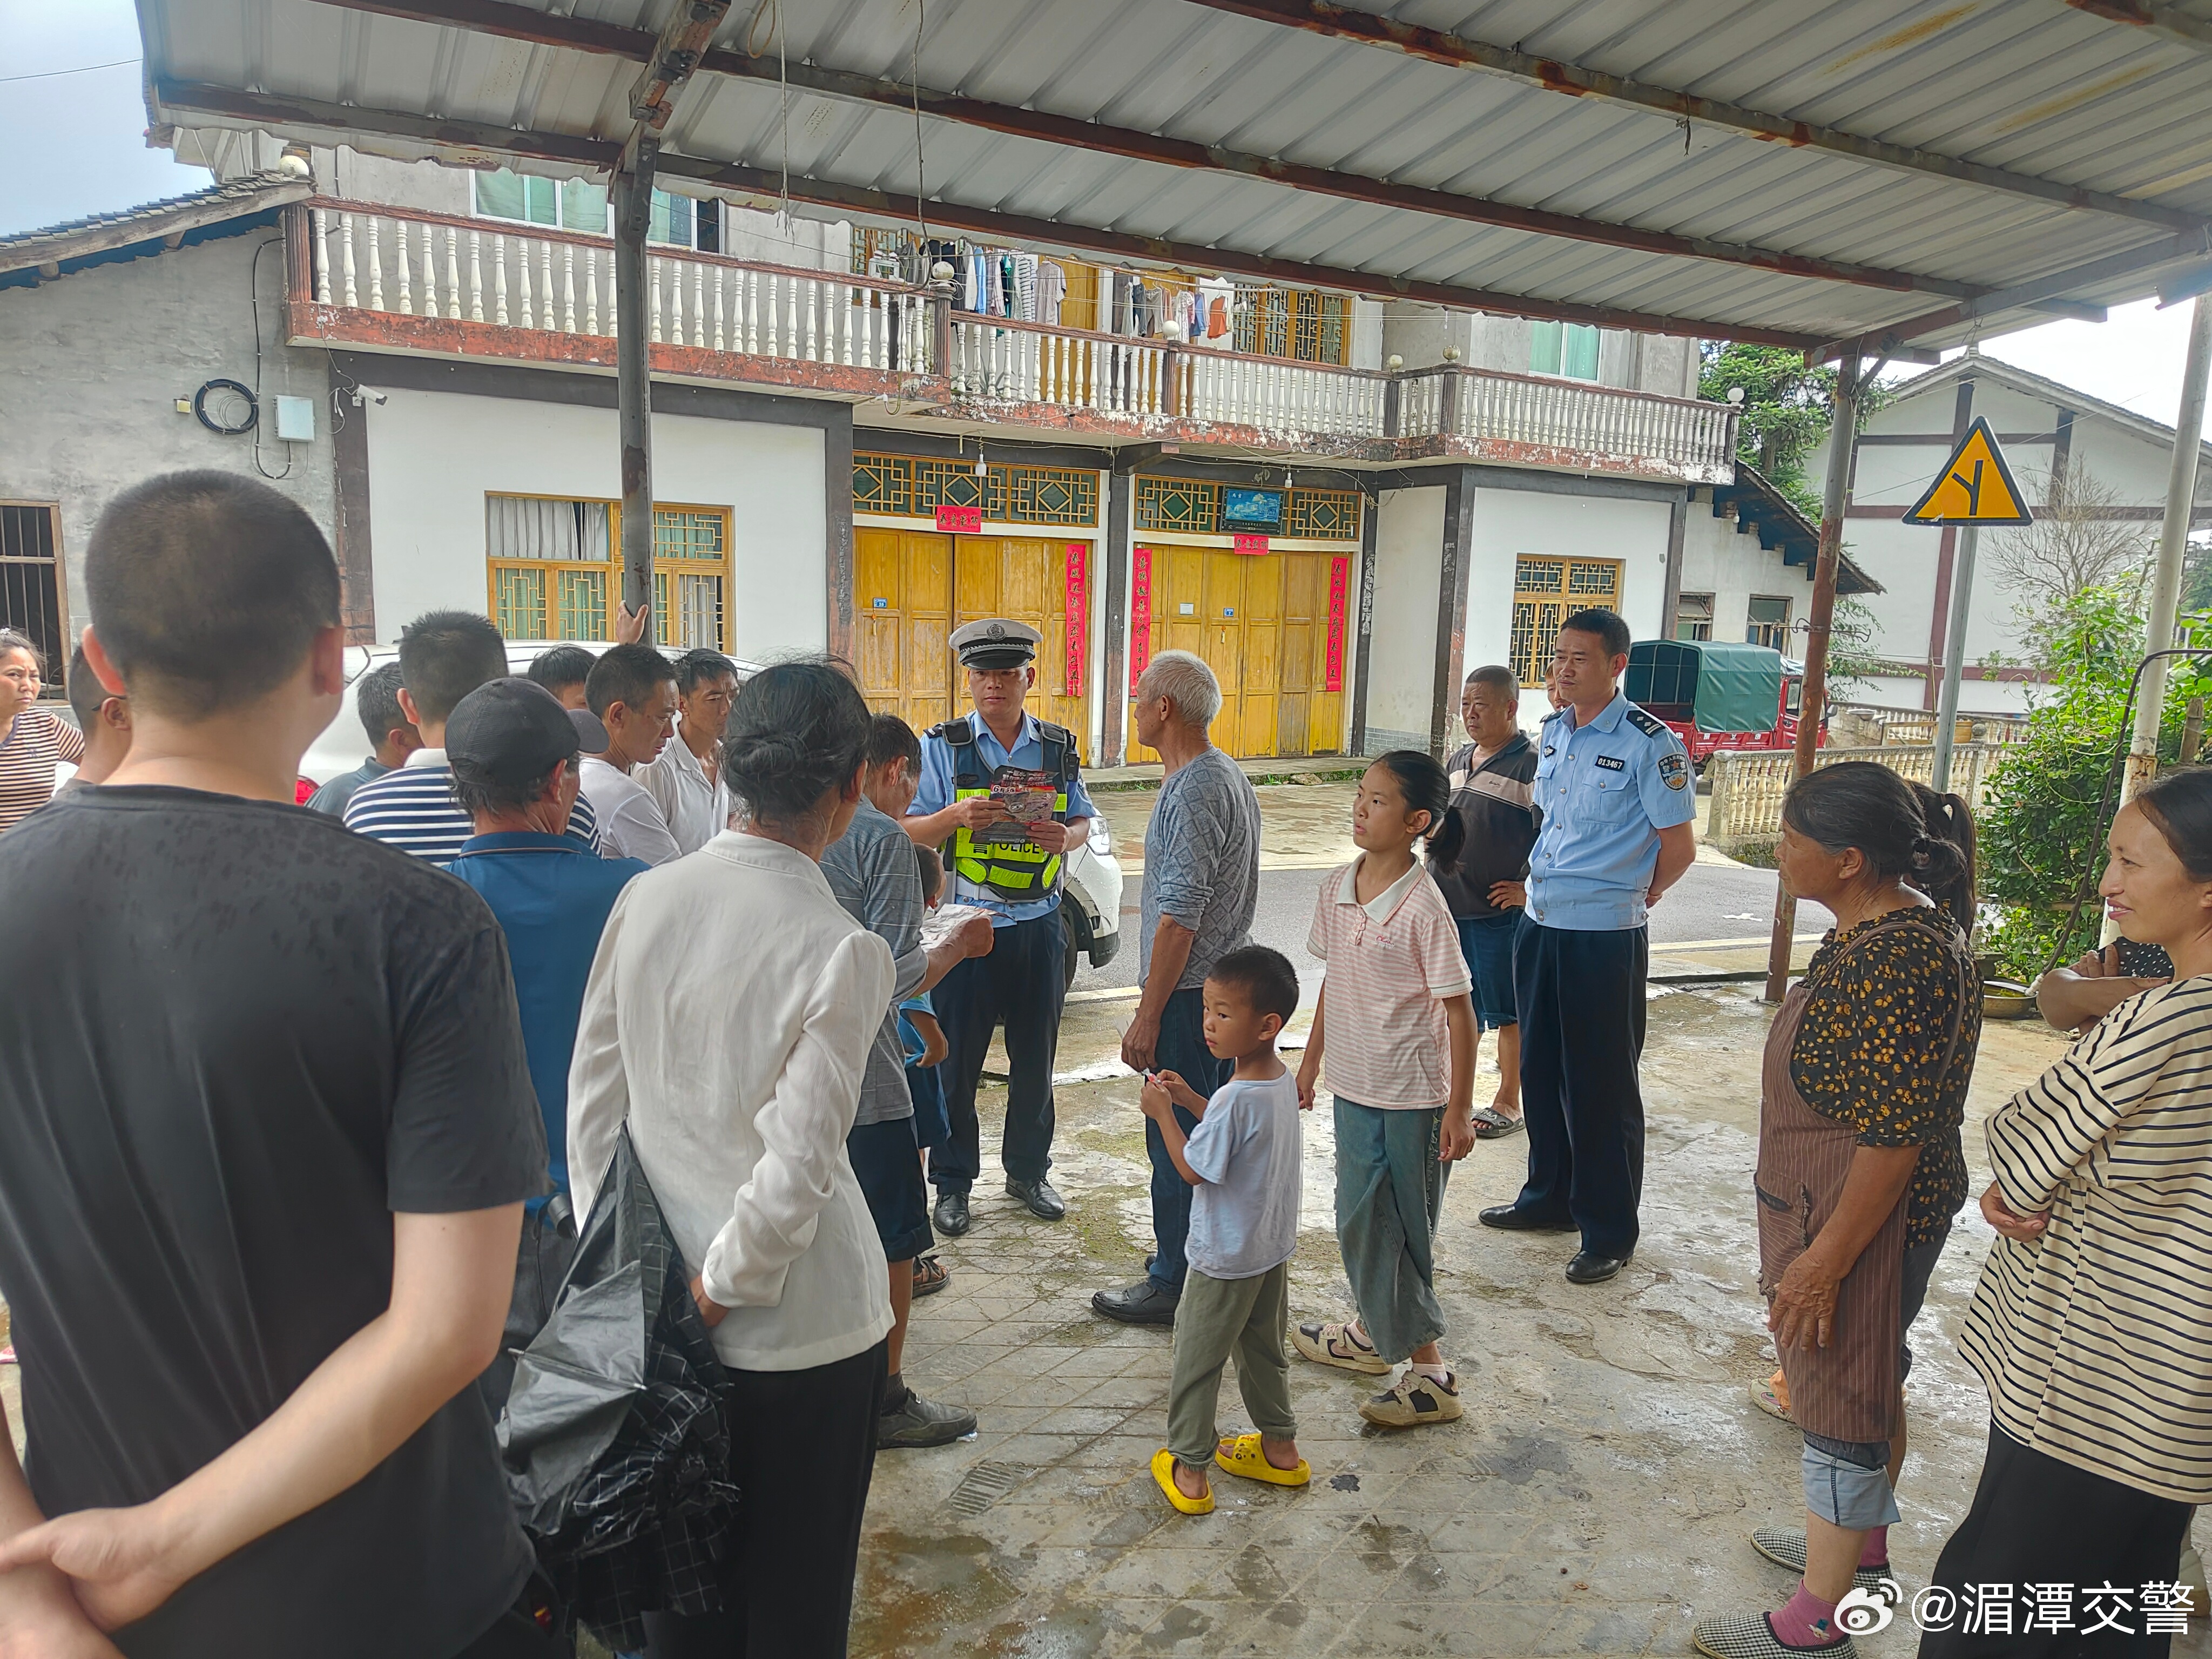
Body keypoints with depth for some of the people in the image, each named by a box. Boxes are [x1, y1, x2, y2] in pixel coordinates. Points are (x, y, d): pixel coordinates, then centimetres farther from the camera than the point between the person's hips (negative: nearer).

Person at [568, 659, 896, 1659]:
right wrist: (716, 1295, -7)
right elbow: (798, 1170, -22)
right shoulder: (843, 952, -21)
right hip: (802, 1325, -4)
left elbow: (593, 1099, -1)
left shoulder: (644, 899, -8)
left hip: (656, 1305, 5)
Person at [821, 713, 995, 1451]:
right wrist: (959, 945, -2)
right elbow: (896, 976, -19)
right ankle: (885, 1401, 19)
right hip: (861, 1077, -7)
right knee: (891, 1241, 8)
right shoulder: (882, 836, -14)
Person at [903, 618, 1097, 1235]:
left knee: (1035, 1057, 14)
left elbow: (1083, 820, 13)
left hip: (1039, 924, 3)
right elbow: (910, 831, -3)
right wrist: (956, 815, -23)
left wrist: (1067, 837, -10)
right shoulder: (942, 746, -2)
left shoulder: (1059, 747, 7)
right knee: (957, 1060, 5)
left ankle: (1028, 1172, 32)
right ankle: (952, 1183, 22)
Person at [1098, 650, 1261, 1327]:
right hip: (1230, 983, 10)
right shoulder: (1231, 775, 11)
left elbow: (1179, 917, -24)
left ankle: (1174, 1284, 12)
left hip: (1190, 992, -10)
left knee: (1176, 1141, 1)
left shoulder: (1190, 792, -20)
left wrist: (1147, 1015, -20)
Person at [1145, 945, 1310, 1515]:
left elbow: (1194, 1169, -22)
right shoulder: (1283, 1079, -4)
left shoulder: (1235, 1098, -31)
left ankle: (1189, 1470, 22)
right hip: (1273, 1251, 8)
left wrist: (1163, 1113, -14)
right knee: (1264, 1350, 24)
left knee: (1197, 1361, 10)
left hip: (1225, 1261, -8)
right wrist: (1191, 1099, 2)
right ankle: (1280, 1448, 38)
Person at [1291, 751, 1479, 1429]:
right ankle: (1374, 1333, 37)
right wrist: (1310, 1063, 15)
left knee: (1400, 1224, 2)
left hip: (1412, 1094, -7)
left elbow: (1459, 1011, -14)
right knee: (1359, 1216, 17)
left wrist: (1460, 1108, -13)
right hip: (1353, 1083, 7)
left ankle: (1429, 1371, 16)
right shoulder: (1338, 886, 1)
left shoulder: (1422, 907, -19)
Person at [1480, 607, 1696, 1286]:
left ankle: (1609, 1233, 17)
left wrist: (1628, 897, 4)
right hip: (1538, 924, 7)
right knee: (1540, 1071, 17)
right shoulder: (1553, 732, 9)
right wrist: (1546, 882, 14)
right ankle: (1550, 1198, 35)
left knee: (1601, 1086, 2)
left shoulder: (1649, 743, -13)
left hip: (1604, 936, -7)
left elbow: (1679, 846, -8)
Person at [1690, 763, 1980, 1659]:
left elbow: (1896, 1137, -27)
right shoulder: (1870, 929, 3)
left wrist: (1825, 1262, -22)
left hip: (1864, 1218, -10)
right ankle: (1862, 1543, 45)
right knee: (1870, 1382, 25)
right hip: (1830, 1204, 10)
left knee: (1844, 1401, 5)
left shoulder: (1904, 960, -28)